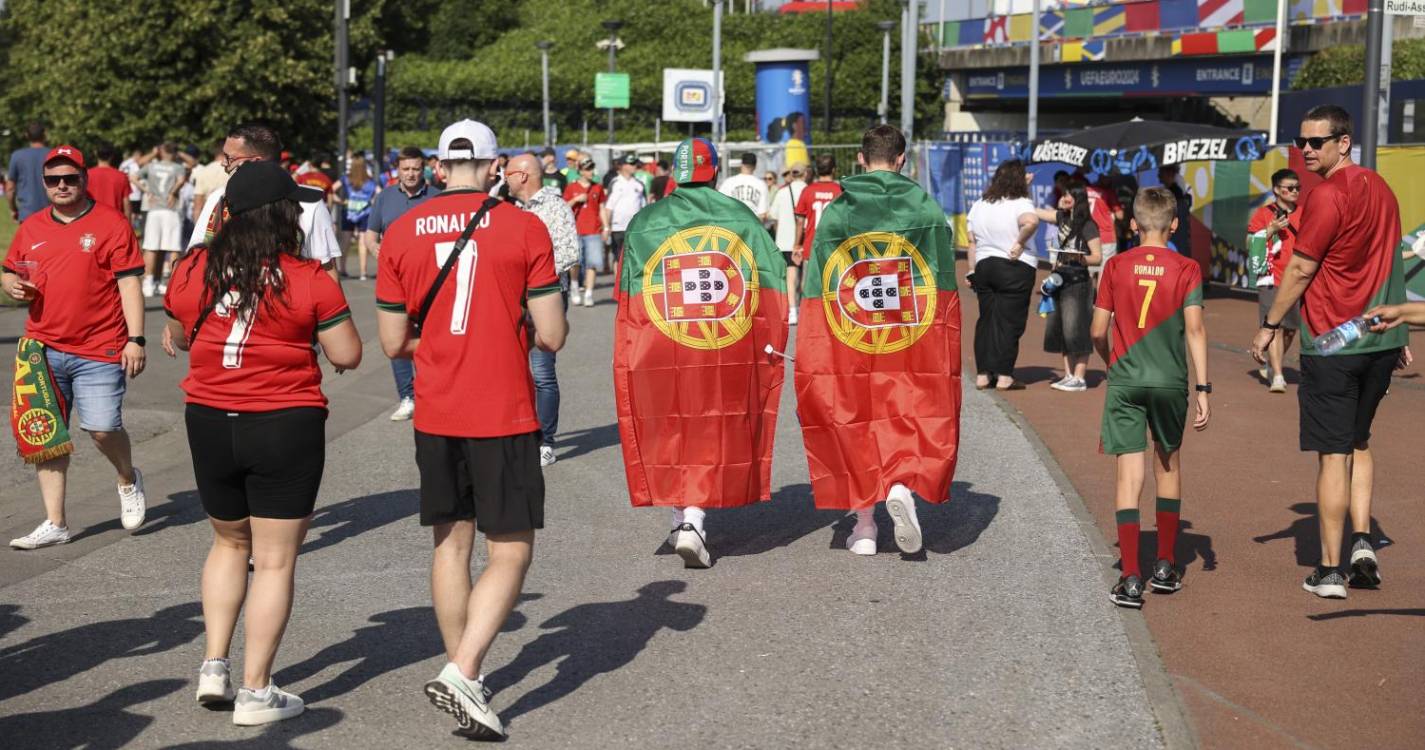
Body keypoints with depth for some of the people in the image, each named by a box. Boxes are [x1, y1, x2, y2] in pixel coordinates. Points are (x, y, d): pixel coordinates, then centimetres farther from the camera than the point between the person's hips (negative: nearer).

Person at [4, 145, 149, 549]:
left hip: (99, 349, -5)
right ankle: (55, 523, 15)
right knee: (43, 435, 5)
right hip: (43, 349, 5)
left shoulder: (111, 223, -3)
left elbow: (129, 284, -6)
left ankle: (129, 479, 23)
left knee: (102, 427, -11)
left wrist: (135, 338, -12)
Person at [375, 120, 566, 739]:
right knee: (510, 552, 4)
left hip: (435, 415, 4)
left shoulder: (400, 233, 2)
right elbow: (552, 335, -7)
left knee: (451, 544, 17)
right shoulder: (524, 228, -7)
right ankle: (461, 674, -11)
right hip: (504, 417, -4)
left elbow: (393, 342, 4)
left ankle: (464, 674, 26)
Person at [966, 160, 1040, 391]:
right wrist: (1020, 242, -18)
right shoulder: (1020, 204, -11)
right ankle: (1004, 376, -1)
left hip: (984, 266, 5)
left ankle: (982, 374, 11)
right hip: (1016, 268, -5)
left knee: (986, 320, 12)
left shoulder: (978, 205, 9)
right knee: (1009, 321, 0)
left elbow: (972, 243, 11)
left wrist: (973, 272, 15)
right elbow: (1032, 221, -33)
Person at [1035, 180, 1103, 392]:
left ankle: (1079, 378, -2)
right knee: (1061, 329, 9)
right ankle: (1068, 375, 15)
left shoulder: (1088, 225, -10)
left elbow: (1097, 257, -10)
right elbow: (1035, 212, 19)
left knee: (1076, 330, -6)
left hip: (1078, 283, -7)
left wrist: (1080, 259, -28)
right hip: (1061, 280, 8)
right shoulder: (1062, 217, 10)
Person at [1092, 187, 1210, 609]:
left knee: (1130, 473, -1)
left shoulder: (1116, 266, 1)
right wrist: (1203, 388, -9)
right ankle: (1165, 567, 26)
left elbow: (1098, 331, 2)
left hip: (1124, 382, 0)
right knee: (1168, 464, 19)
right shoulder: (1185, 269, -2)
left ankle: (1131, 579, -6)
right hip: (1169, 382, 0)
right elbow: (1194, 328, -10)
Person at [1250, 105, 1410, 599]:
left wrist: (1269, 326, -3)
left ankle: (1329, 571, 2)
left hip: (1332, 342, -8)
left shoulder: (1328, 196, -15)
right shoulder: (1380, 189, 11)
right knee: (1358, 443, 21)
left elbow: (1300, 269, -12)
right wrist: (1399, 332, 22)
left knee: (1333, 455, -3)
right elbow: (1387, 263, 17)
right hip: (1381, 341, 8)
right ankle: (1363, 540, 10)